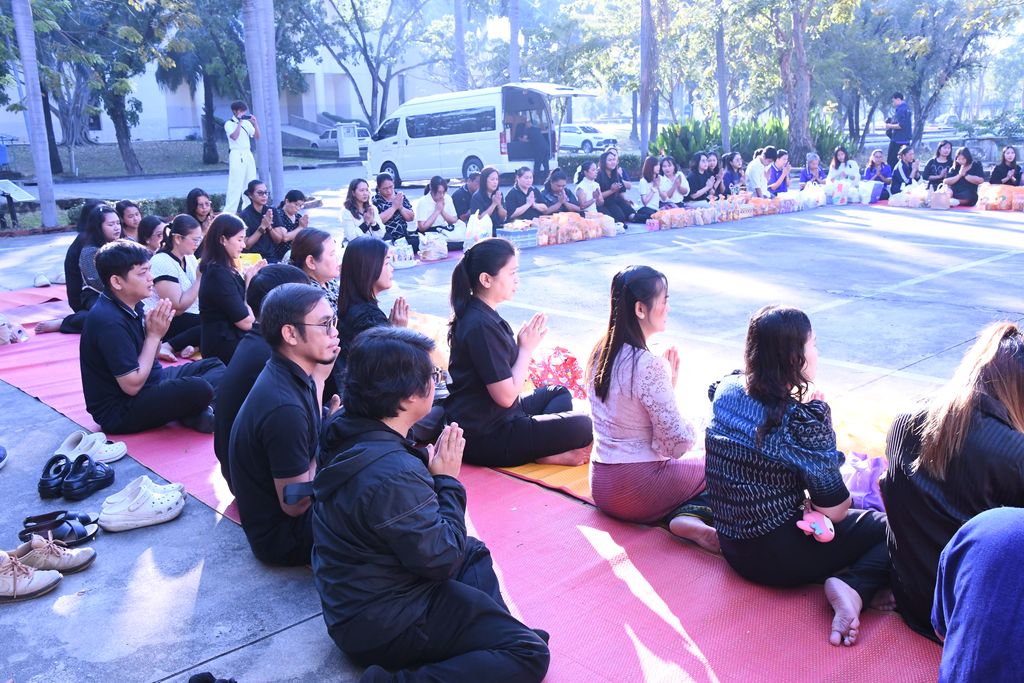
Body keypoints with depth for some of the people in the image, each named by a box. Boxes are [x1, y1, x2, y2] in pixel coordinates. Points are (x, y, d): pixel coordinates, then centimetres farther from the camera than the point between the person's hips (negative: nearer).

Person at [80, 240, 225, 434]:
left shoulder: (133, 305, 2)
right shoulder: (109, 321, -25)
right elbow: (132, 385, -24)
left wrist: (157, 330, -8)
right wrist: (154, 335, -18)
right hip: (119, 410, -10)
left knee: (215, 365, 11)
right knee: (199, 389, -31)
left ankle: (190, 410, -11)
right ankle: (192, 415, 0)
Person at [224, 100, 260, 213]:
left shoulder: (247, 122, 13)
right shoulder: (229, 123, -3)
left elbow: (257, 137, 9)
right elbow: (234, 136, -19)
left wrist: (255, 123, -2)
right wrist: (239, 122, -14)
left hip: (248, 154, 6)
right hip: (237, 155, -6)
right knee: (235, 184, -10)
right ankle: (229, 211, -8)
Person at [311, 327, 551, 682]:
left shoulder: (347, 434, -3)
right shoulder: (393, 473, -33)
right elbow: (441, 561, -22)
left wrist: (430, 469, -4)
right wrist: (448, 480, -13)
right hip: (384, 627, -10)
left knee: (473, 552, 28)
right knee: (531, 653, -8)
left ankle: (495, 632, 13)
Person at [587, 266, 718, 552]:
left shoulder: (600, 353, 3)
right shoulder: (648, 365, -23)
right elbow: (677, 444, -19)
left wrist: (667, 384, 4)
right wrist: (697, 425, 0)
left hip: (601, 485, 7)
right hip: (638, 490, -7)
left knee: (684, 464, 27)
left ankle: (680, 515, -1)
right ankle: (690, 517, -9)